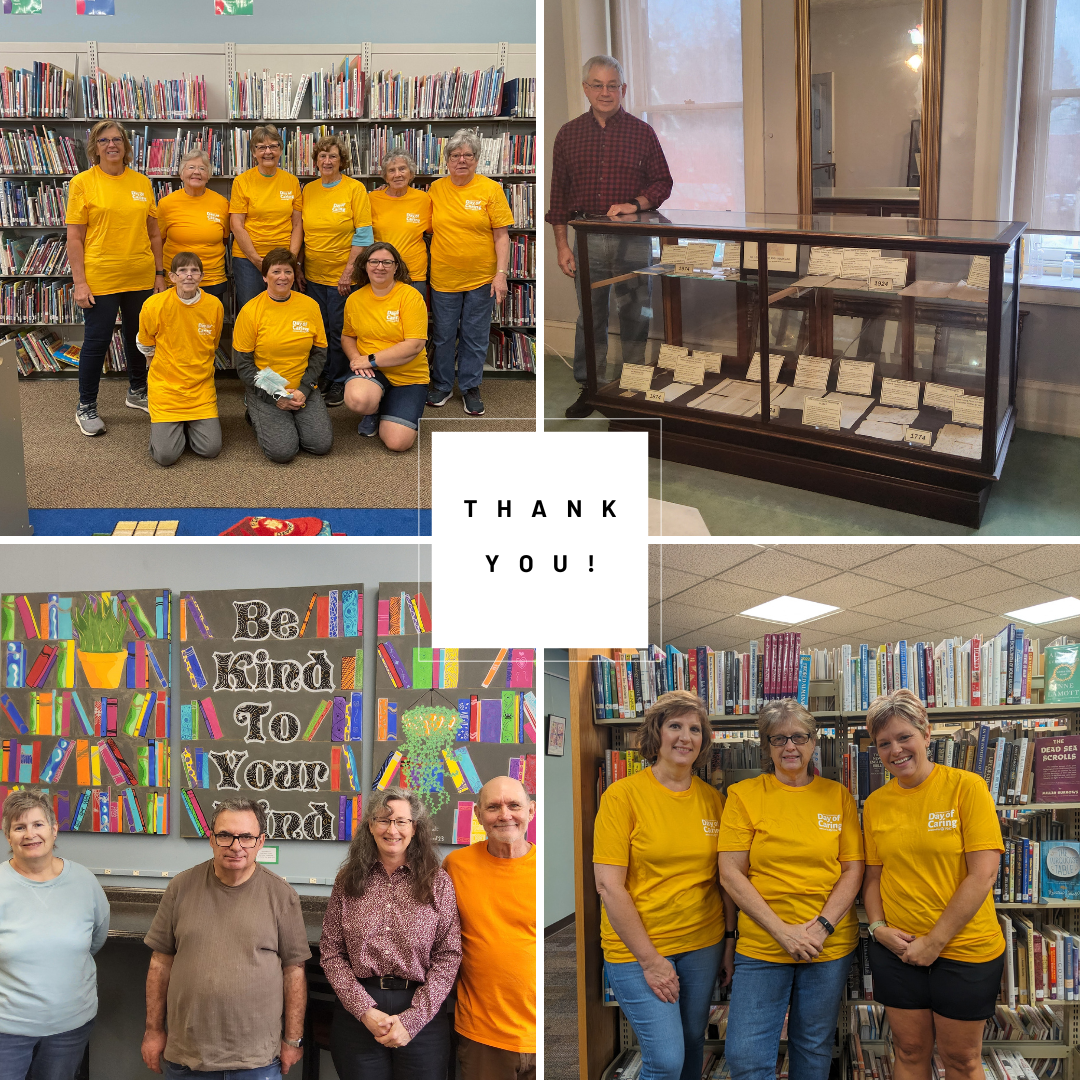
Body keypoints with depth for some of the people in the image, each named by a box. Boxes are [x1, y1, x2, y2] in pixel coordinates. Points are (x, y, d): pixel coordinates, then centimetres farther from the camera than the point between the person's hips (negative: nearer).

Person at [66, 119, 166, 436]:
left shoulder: (142, 183, 6)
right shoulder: (82, 183, -5)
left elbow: (153, 233, 12)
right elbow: (74, 238, -6)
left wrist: (159, 273, 9)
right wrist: (79, 282, -11)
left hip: (140, 278, 4)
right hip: (100, 278, -4)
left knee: (138, 337, 16)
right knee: (97, 341, 3)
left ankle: (137, 392, 35)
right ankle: (86, 408, 16)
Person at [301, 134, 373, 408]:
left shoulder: (355, 189, -8)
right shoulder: (308, 190, 6)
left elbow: (362, 234, -10)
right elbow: (302, 232, 13)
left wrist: (349, 271, -15)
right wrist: (300, 269, 8)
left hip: (341, 275, -4)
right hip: (313, 274, 4)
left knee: (339, 331, 2)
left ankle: (339, 382, 16)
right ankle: (323, 378, 25)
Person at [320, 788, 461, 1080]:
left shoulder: (438, 882, 0)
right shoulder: (348, 881, 4)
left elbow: (448, 957, -3)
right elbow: (331, 953, 1)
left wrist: (413, 1018, -12)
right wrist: (365, 1010, -10)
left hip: (422, 1013, -1)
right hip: (358, 1013, 1)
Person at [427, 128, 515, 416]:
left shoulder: (491, 189, -5)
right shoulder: (436, 189, 2)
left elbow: (501, 235, -5)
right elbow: (428, 228, 12)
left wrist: (501, 274, -11)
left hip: (481, 278, -2)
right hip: (444, 277, 2)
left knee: (475, 337, 8)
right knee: (444, 336, 12)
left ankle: (470, 388, 22)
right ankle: (442, 385, 28)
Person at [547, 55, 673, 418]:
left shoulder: (642, 132, 3)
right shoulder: (568, 134, 7)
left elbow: (662, 181, 6)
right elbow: (559, 193, 8)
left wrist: (635, 204, -14)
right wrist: (561, 245, 4)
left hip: (633, 239, -1)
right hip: (587, 238, 1)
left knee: (635, 316, 4)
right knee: (590, 318, 7)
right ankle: (589, 386, 16)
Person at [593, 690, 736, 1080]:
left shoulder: (712, 799, 4)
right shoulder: (623, 795, -11)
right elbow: (608, 885, -14)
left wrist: (730, 939, 4)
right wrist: (649, 959, -14)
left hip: (703, 945, 5)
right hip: (637, 948, -5)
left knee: (692, 1044, 14)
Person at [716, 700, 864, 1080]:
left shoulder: (838, 796, 4)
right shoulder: (743, 795, -2)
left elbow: (853, 869, 2)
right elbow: (730, 874, -6)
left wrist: (821, 926, -12)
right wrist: (782, 931, -14)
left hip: (831, 945, 2)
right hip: (761, 945, -1)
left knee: (815, 1048, 13)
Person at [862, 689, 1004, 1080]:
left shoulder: (966, 787, -10)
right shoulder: (876, 803, 3)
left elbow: (982, 874, -14)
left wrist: (935, 941, -14)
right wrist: (878, 927, -7)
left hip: (963, 950, -3)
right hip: (897, 950, 3)